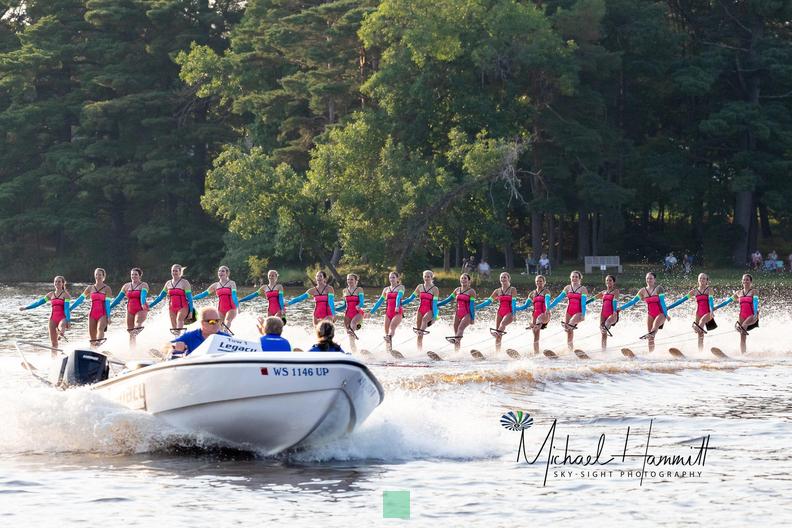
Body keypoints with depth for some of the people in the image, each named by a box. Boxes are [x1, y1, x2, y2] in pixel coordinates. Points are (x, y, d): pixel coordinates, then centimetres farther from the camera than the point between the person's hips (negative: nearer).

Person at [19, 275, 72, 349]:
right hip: (53, 318, 5)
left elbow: (67, 308, -9)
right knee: (53, 342, 0)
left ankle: (62, 333, -73)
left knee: (62, 325, -42)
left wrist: (68, 320, -20)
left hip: (62, 317, -5)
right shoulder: (51, 295, 16)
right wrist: (26, 308, 20)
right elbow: (39, 302, 20)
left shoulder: (65, 294, 2)